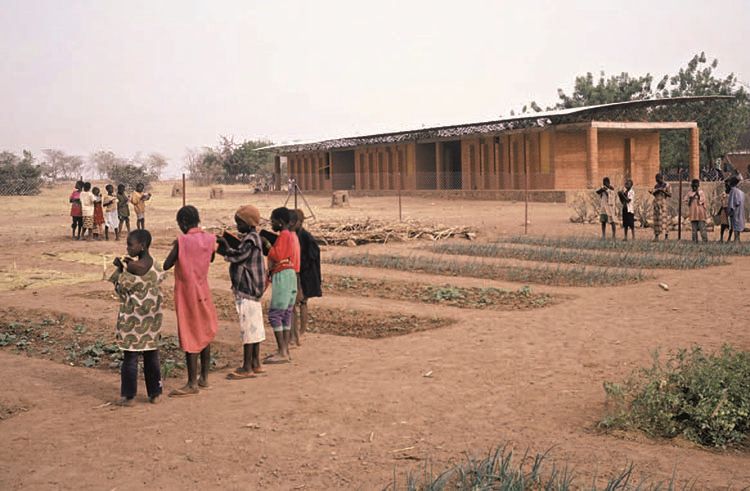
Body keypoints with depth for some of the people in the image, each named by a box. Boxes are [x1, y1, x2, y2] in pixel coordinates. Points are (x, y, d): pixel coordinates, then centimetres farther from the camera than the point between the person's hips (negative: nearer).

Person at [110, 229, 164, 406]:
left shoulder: (132, 267, -18)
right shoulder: (155, 266, 2)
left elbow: (121, 288, -12)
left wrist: (119, 268, -1)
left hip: (133, 319, -6)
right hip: (151, 319, 6)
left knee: (130, 357, 4)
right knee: (151, 356, 12)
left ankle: (129, 396, 9)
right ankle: (155, 393, 18)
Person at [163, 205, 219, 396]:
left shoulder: (181, 241, -18)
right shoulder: (210, 239, -3)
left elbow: (166, 266, -12)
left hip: (186, 293, -5)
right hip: (203, 291, 5)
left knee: (190, 338, -1)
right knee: (204, 334, 16)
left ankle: (192, 384, 4)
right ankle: (204, 377, 24)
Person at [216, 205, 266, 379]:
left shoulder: (250, 239, -15)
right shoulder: (252, 238, 15)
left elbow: (236, 255, -22)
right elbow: (237, 254, 15)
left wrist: (223, 244, -11)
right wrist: (224, 245, 3)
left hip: (246, 290, -10)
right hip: (252, 290, 10)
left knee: (248, 327, -6)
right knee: (255, 327, 13)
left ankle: (247, 368, -2)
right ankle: (255, 364, 20)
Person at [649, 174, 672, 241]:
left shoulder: (667, 185, -2)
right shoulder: (656, 185, 15)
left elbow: (670, 195, -8)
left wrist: (663, 191, -19)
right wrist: (651, 192, -2)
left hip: (663, 203, -5)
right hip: (656, 203, 5)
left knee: (664, 219, -9)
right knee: (656, 219, 2)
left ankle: (666, 236, -8)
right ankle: (656, 236, 3)